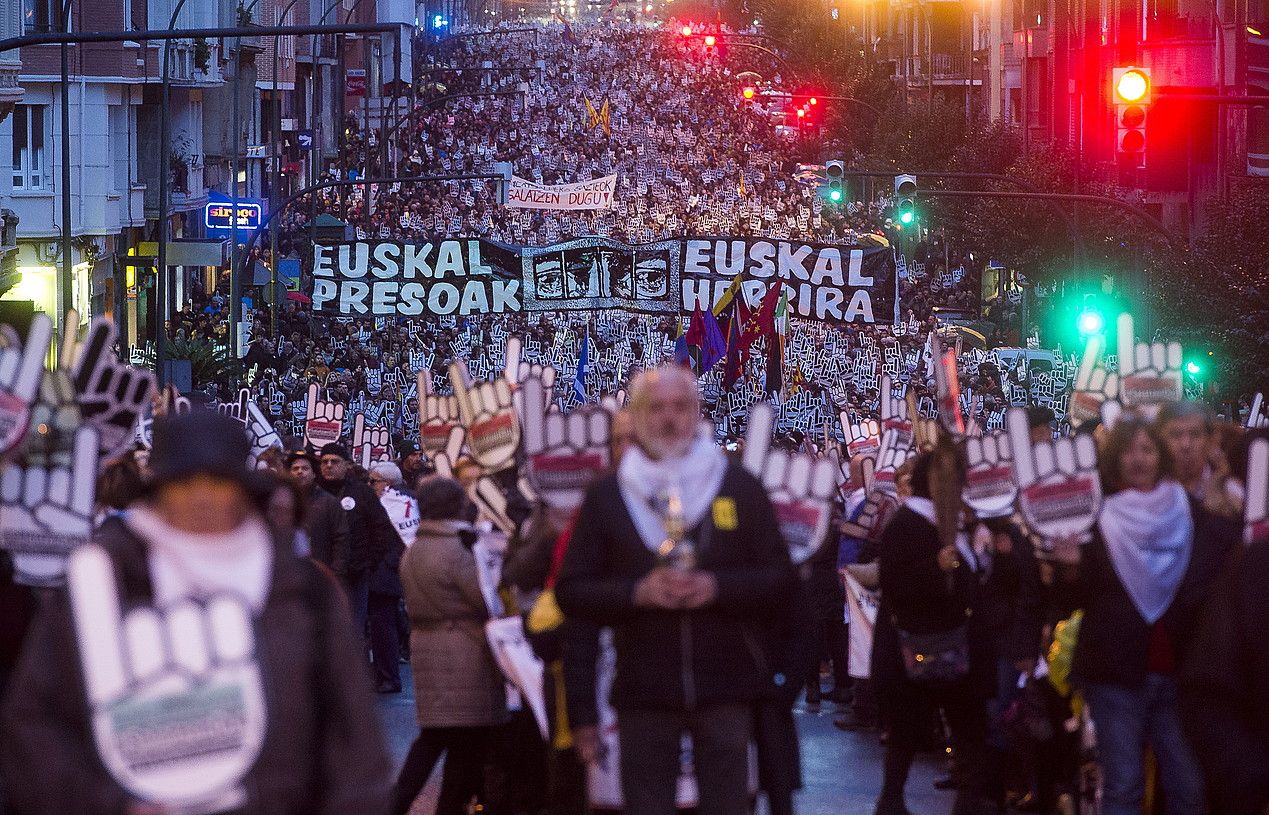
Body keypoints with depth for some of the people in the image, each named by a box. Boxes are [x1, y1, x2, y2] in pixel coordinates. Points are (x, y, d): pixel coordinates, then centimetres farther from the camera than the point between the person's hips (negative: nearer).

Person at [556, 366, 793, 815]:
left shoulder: (740, 488, 6)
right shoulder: (606, 496, 7)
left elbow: (780, 577, 3)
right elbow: (571, 591, 4)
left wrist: (717, 586, -14)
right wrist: (638, 592, -13)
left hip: (724, 687, 0)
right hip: (642, 690, 0)